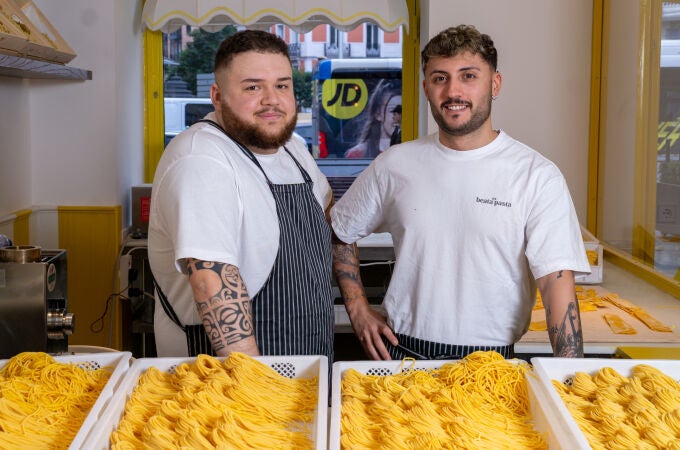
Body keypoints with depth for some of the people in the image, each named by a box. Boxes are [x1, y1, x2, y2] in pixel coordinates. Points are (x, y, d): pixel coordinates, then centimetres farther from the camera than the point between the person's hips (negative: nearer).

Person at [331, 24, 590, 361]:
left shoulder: (538, 176, -6)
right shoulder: (395, 165, 3)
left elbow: (557, 280, -12)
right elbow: (340, 232, 17)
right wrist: (359, 309, 7)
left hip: (493, 360, -1)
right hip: (402, 352, 1)